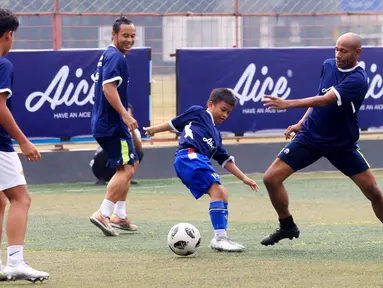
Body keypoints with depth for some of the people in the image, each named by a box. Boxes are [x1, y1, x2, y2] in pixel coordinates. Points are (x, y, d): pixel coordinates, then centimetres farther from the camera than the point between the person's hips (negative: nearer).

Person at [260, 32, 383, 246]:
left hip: (343, 144, -5)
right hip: (310, 137, 5)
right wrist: (301, 123, 12)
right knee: (271, 178, -7)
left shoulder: (357, 80, -22)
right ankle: (287, 227, 14)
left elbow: (324, 100, -33)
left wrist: (288, 104, -40)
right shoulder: (328, 66, 0)